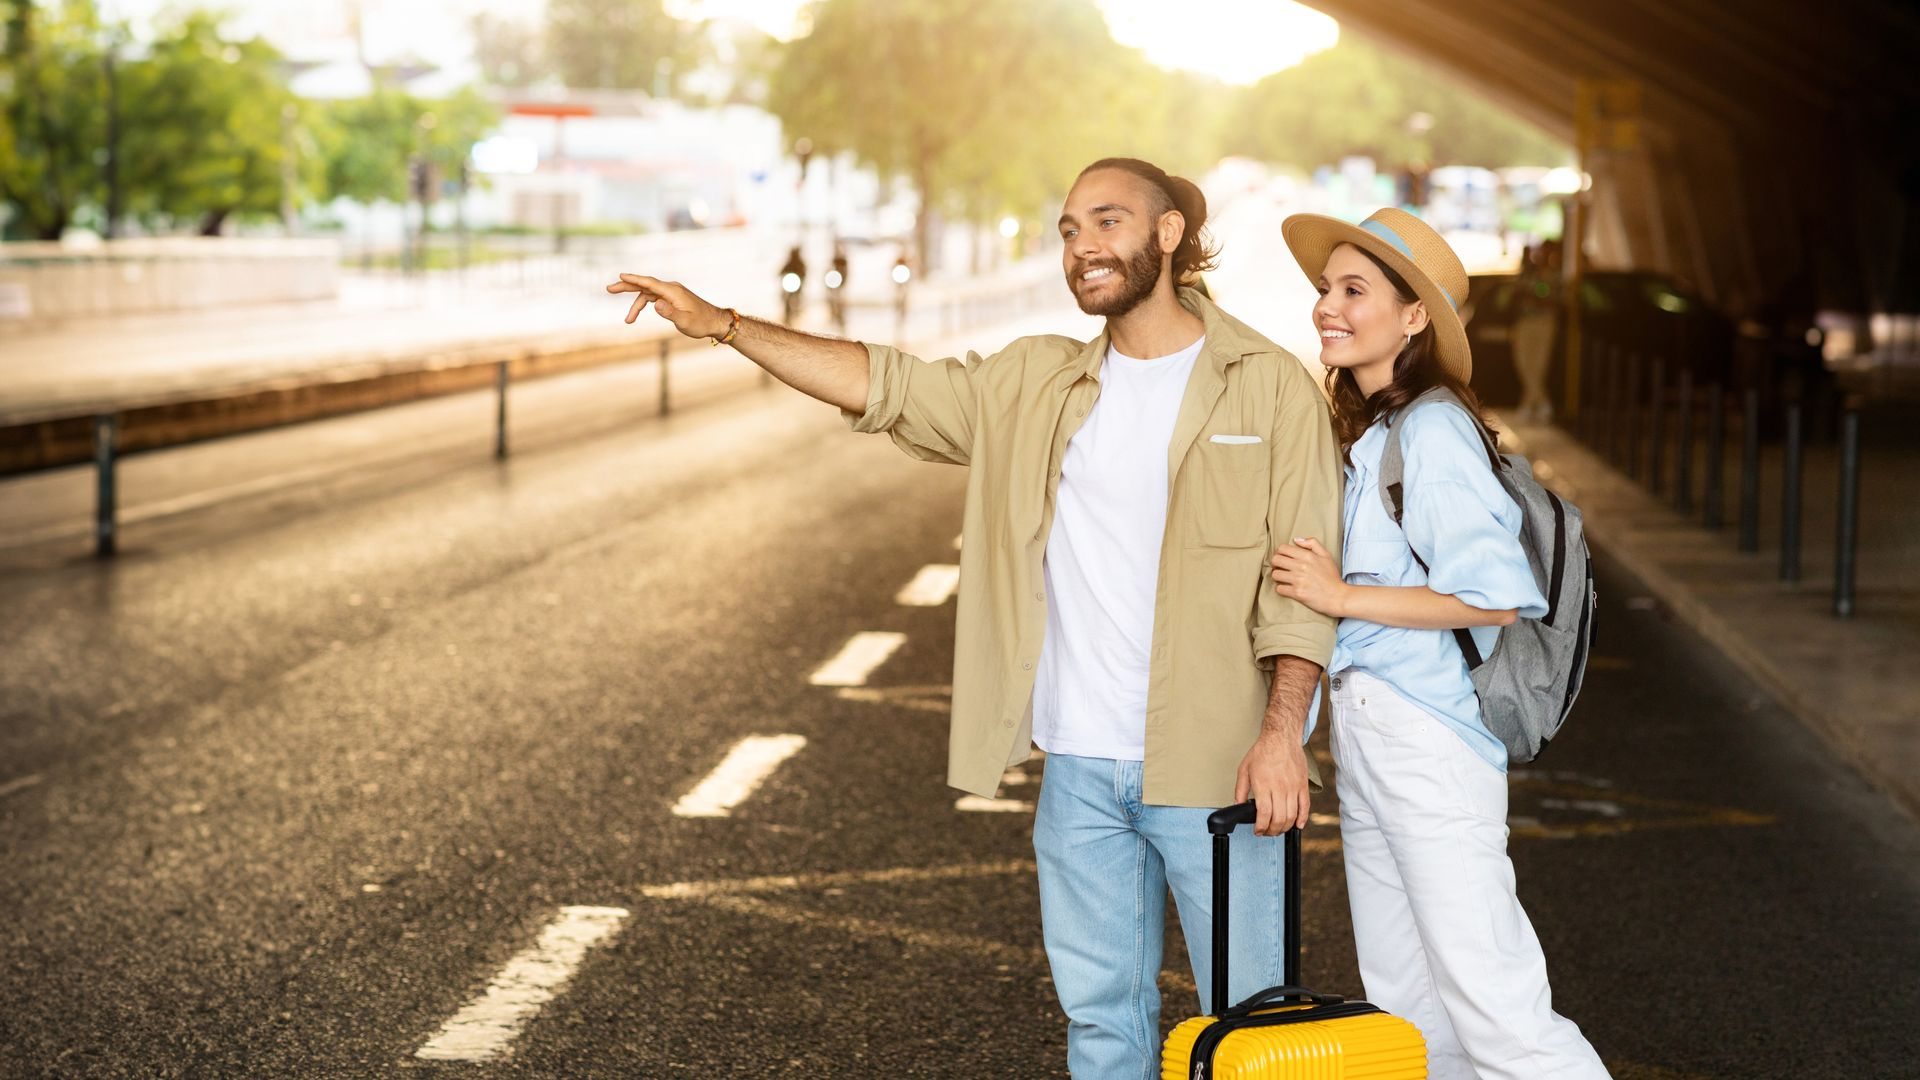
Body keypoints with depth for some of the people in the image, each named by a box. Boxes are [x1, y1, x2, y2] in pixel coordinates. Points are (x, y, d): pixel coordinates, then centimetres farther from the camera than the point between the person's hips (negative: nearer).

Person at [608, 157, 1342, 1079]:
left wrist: (1283, 728, -17)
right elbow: (885, 386, 10)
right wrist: (719, 324, 4)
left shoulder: (1270, 387, -2)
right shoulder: (1037, 385, 12)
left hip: (1212, 767, -4)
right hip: (1080, 765, 5)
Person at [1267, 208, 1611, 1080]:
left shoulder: (1432, 429, -13)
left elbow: (1495, 596, -21)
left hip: (1427, 744, -10)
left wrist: (1340, 597, -17)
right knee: (1406, 1009, 13)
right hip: (1363, 738, 10)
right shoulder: (1364, 432, 16)